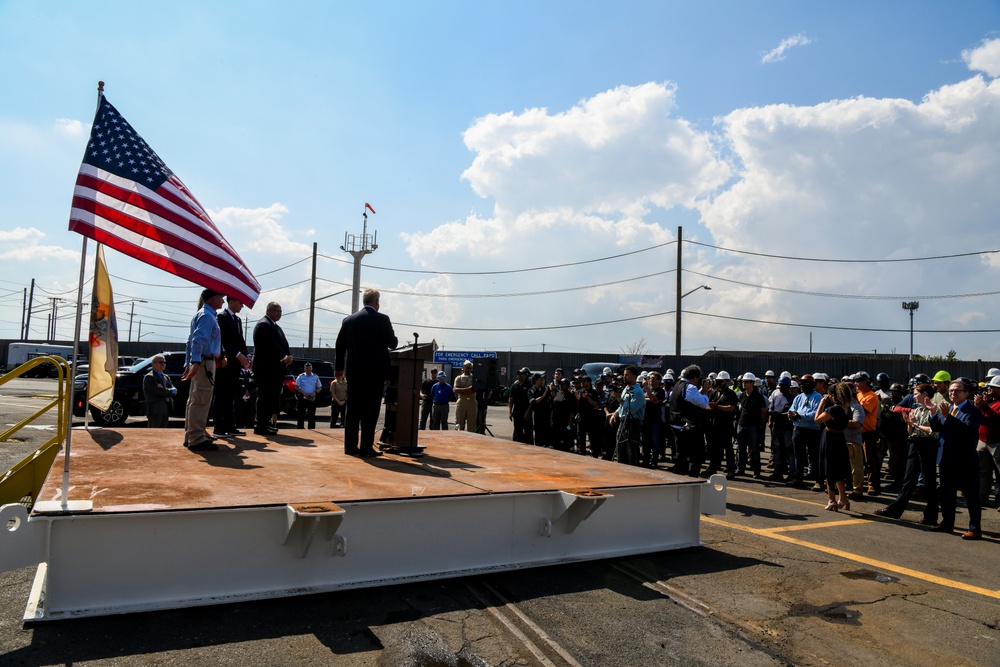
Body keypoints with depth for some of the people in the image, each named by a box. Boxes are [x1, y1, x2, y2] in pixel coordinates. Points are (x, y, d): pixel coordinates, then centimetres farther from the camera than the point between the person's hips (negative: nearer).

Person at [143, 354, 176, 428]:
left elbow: (174, 391, 7)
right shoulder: (149, 377, -5)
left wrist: (165, 390, -12)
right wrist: (171, 391, -2)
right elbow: (160, 391, -17)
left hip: (166, 410, 8)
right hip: (155, 410, -8)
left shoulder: (166, 377, 20)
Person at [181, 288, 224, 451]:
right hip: (205, 363, -10)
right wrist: (196, 362, -31)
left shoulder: (201, 315, 19)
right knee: (201, 401, -9)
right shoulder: (207, 316, -11)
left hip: (200, 363, 10)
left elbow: (191, 340, 20)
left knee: (195, 401, 14)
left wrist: (188, 363, 20)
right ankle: (196, 439, -8)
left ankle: (192, 436, 22)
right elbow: (198, 340, -23)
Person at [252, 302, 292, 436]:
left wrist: (288, 357, 2)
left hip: (275, 367, 10)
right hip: (266, 368, -10)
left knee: (272, 396, 10)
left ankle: (268, 423, 16)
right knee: (265, 396, -7)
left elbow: (282, 343, 18)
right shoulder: (264, 324, -11)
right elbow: (271, 344, -20)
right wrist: (284, 358, -16)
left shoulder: (275, 326, 21)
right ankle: (261, 426, -4)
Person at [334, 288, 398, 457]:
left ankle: (350, 446, 13)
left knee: (353, 410, 10)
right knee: (370, 411, 0)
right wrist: (394, 339, 18)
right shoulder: (382, 319, -8)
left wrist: (339, 367, 21)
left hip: (354, 371, 5)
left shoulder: (349, 320, 6)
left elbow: (340, 344, 10)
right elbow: (392, 343, -6)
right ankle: (366, 448, 0)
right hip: (375, 371, -4)